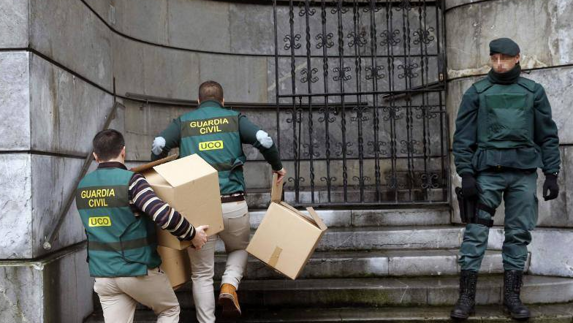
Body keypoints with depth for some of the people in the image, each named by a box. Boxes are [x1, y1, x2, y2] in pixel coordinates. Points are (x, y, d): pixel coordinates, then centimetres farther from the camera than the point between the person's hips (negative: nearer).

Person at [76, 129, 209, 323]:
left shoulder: (82, 187, 4)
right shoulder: (130, 181, -16)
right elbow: (164, 215, -27)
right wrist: (192, 234, -12)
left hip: (103, 274, 5)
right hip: (138, 270, -5)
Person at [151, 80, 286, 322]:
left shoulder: (183, 121, 10)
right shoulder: (234, 118, 8)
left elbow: (159, 145, -5)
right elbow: (264, 141, -6)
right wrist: (277, 167, 11)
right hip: (233, 204, 0)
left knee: (202, 274, 12)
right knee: (239, 248, 29)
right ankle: (229, 285, 2)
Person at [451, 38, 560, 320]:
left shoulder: (533, 91, 11)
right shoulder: (476, 92, 6)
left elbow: (548, 135, 10)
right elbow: (463, 136, 2)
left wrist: (551, 174, 3)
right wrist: (466, 173, -7)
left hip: (524, 172, 2)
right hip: (488, 170, -2)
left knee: (519, 233, 4)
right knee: (476, 231, -5)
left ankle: (512, 296, 14)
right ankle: (466, 296, 1)